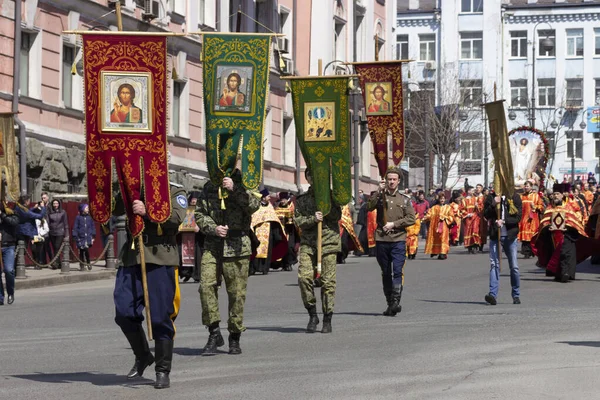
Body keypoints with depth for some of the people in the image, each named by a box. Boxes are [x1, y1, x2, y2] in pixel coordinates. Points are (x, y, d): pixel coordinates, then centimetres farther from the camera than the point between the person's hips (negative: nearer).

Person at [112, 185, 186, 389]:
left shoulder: (175, 193, 7)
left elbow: (175, 217, -12)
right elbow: (114, 209, 6)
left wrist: (147, 211, -24)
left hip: (160, 260, -4)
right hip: (131, 258, 4)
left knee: (160, 317, -2)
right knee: (124, 313, -3)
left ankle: (162, 371, 10)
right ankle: (142, 356, 22)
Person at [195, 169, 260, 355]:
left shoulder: (241, 186, 5)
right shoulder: (209, 188, 13)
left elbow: (253, 205, -13)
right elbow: (199, 213, 9)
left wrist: (234, 189, -22)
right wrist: (213, 228, -8)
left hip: (237, 247, -2)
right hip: (212, 246, 2)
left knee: (237, 292, 1)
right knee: (206, 286, -13)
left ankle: (235, 337, 14)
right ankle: (214, 333, -4)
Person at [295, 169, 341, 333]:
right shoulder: (301, 199, 14)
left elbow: (337, 216, 0)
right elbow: (299, 221, 3)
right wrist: (313, 219, -14)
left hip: (329, 241, -1)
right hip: (308, 243, 1)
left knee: (328, 281, -3)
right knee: (304, 276, -14)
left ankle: (327, 319, 5)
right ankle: (312, 315, 1)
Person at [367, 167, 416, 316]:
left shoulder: (404, 200, 10)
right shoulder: (380, 196, 10)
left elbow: (411, 218, 2)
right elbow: (369, 207, -9)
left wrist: (394, 224, -8)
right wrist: (379, 191, -13)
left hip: (398, 240, -2)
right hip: (382, 240, 2)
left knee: (397, 271, -15)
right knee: (386, 273, 8)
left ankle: (396, 301, -20)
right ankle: (389, 303, 15)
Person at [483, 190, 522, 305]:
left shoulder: (515, 197, 3)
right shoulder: (491, 197, 7)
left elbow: (518, 217, -4)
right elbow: (486, 214, 1)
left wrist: (504, 221, -15)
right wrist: (494, 204, -13)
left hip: (510, 236, 0)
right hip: (495, 236, 0)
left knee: (514, 266, 5)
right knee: (494, 264, -10)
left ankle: (516, 295, 18)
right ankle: (493, 294, -17)